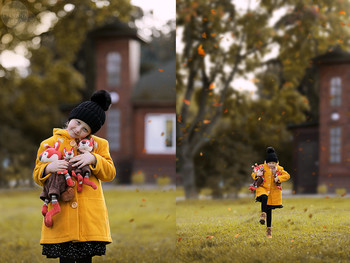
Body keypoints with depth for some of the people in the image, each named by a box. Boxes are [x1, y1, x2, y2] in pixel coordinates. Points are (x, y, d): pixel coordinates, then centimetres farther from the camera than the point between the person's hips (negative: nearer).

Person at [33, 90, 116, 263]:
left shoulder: (99, 144, 11)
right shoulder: (49, 144, 9)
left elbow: (110, 173, 6)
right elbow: (37, 176, 10)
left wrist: (93, 159, -12)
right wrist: (48, 168, -13)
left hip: (89, 214, 1)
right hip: (61, 213, 0)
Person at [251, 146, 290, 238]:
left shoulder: (279, 169, 3)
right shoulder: (263, 168, -2)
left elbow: (287, 175, -1)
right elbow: (253, 174, 3)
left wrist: (278, 178, -17)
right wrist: (257, 174, -22)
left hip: (274, 192, 2)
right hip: (263, 188, -2)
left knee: (269, 210, 6)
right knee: (264, 197, -40)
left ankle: (269, 229, 18)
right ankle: (263, 214, -27)